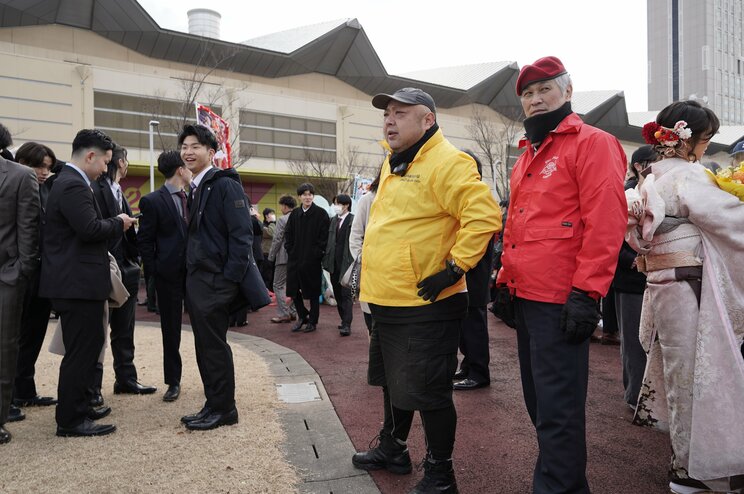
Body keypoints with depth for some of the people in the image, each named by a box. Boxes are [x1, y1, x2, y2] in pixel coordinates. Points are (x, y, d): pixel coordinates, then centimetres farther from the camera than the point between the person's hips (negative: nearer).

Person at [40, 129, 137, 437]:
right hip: (78, 283, -11)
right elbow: (90, 228, -26)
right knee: (81, 351, -2)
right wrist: (118, 223, -10)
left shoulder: (68, 181, 16)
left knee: (86, 348, 19)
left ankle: (79, 407, 31)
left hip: (75, 281, 11)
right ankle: (70, 420, 8)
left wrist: (115, 224, 11)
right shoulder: (73, 185, -17)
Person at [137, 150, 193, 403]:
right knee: (171, 330, 8)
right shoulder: (153, 201, -5)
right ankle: (173, 381, 21)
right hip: (170, 274, -3)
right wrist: (154, 272, -7)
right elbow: (144, 241, -4)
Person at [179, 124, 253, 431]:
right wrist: (190, 275, 12)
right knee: (205, 345, 13)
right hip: (197, 279, 9)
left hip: (216, 281, -9)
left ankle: (223, 409, 12)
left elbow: (242, 233, -18)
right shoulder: (195, 189, 16)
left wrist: (230, 278, -21)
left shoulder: (224, 184, -11)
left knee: (214, 345, -1)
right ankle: (214, 405, 24)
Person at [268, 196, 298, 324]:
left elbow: (276, 240, -13)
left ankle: (283, 313, -2)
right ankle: (292, 312, 18)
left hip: (284, 257, -7)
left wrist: (271, 257, -3)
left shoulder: (282, 220, -12)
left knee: (279, 285, 1)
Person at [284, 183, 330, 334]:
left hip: (313, 260, -4)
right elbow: (288, 234, 13)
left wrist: (318, 253, -12)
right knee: (294, 290, 8)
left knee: (313, 293, 5)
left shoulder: (321, 214, -4)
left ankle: (312, 321, 17)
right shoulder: (294, 214, 9)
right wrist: (290, 250, 3)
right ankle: (302, 316, 27)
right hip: (295, 258, 4)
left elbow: (324, 236, -8)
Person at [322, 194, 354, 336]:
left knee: (346, 294, -7)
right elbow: (329, 241, 14)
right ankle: (344, 320, 23)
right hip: (334, 263, 7)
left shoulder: (353, 220, -6)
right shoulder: (333, 220, 14)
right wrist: (326, 260, 8)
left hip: (346, 263, -7)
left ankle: (347, 324, -7)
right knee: (337, 294, 12)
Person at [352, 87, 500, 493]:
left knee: (428, 393, 1)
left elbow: (484, 216, -25)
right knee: (393, 382, 22)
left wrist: (454, 266, -23)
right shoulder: (393, 164, 15)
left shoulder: (446, 162, -15)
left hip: (425, 306, -9)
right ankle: (392, 449, 41)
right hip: (387, 301, 10)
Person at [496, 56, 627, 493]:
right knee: (538, 398, 17)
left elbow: (605, 223, -16)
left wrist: (586, 293, -21)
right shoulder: (529, 155, 19)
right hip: (526, 295, 9)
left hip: (561, 301, -9)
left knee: (556, 407, -3)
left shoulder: (591, 143, -6)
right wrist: (506, 278, 18)